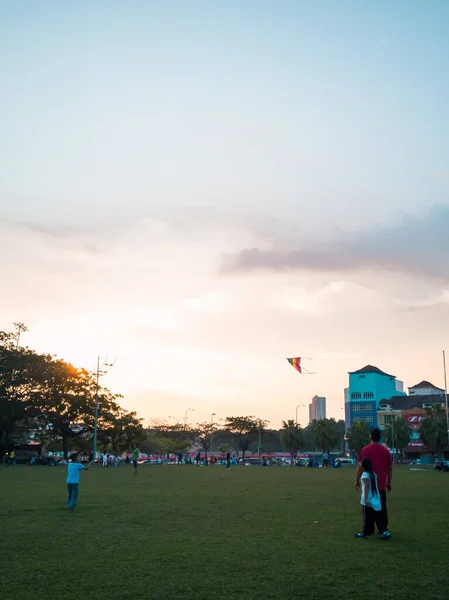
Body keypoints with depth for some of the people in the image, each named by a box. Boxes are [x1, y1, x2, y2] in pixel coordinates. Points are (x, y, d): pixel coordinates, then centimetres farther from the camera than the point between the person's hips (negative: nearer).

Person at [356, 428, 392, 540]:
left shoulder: (365, 450, -7)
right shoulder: (386, 451, 3)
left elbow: (360, 466, -7)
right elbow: (390, 468, 7)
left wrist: (357, 480, 2)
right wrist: (389, 482, 17)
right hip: (382, 485, 2)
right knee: (382, 506, 8)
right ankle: (384, 529, 4)